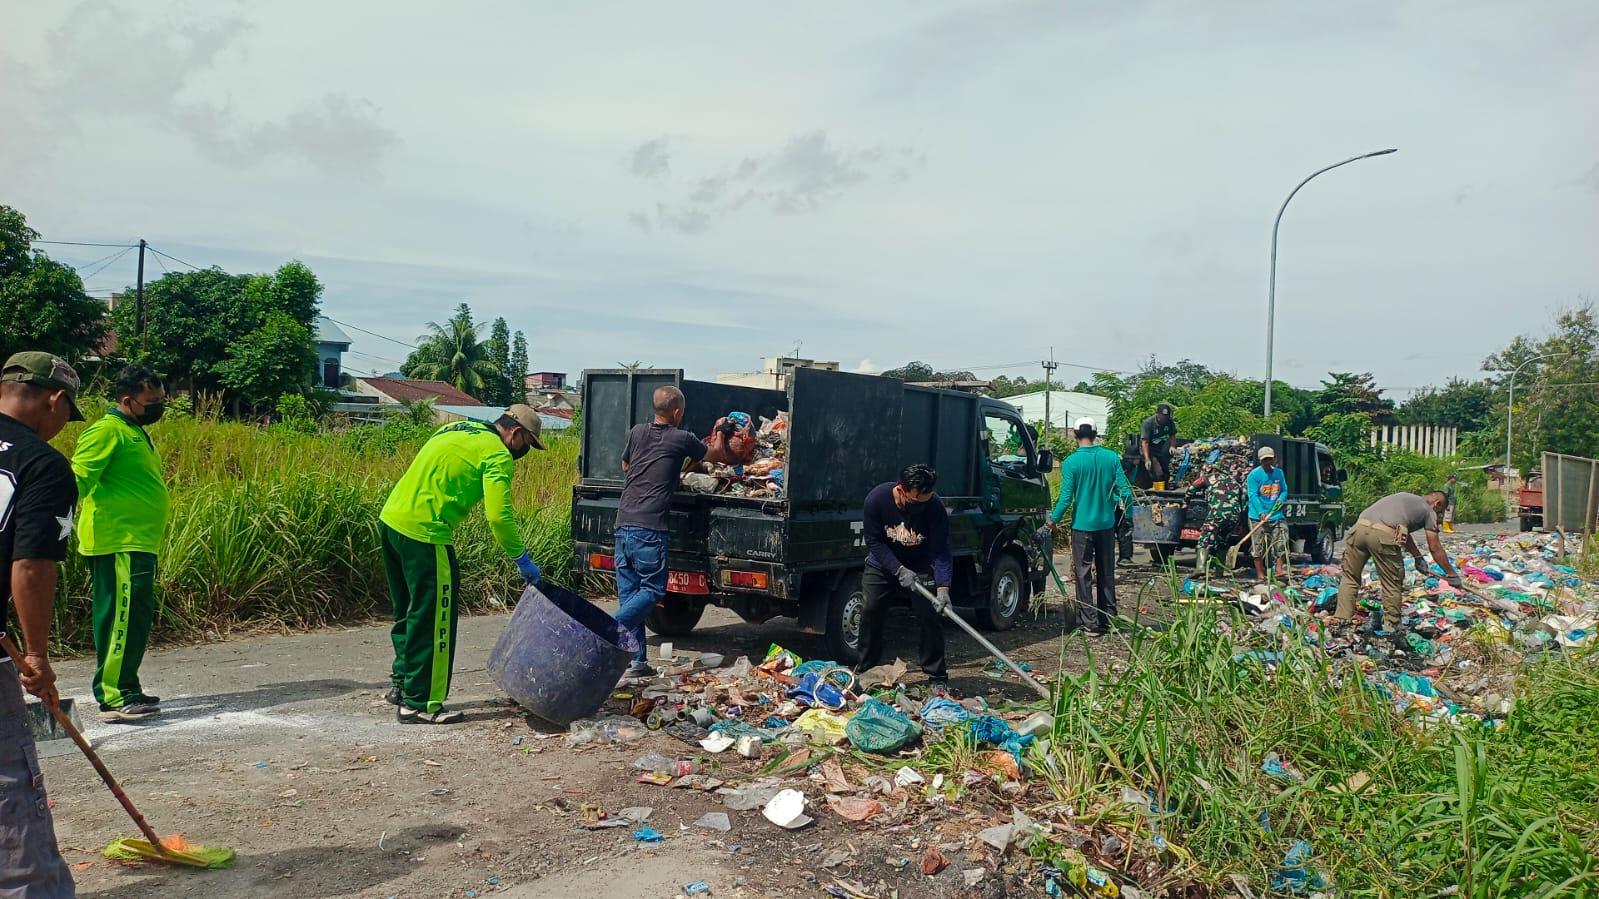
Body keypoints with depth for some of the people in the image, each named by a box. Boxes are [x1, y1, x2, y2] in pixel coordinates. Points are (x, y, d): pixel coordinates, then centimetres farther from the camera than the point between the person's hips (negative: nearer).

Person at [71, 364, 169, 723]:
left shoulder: (137, 432, 19)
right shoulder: (108, 430, -11)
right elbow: (78, 477, -20)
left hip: (137, 545, 10)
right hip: (117, 545, -10)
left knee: (134, 617, 14)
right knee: (123, 616, -9)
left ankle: (124, 689, 22)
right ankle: (115, 698, -7)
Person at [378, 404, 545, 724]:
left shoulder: (457, 429, 20)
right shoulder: (498, 455, -7)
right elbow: (499, 516, -15)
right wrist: (522, 558, -5)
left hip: (390, 518, 10)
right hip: (422, 533, -10)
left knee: (409, 612, 21)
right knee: (433, 619, -1)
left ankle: (403, 684, 31)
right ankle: (419, 704, 5)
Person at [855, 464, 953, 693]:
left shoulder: (935, 508, -28)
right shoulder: (877, 499, -26)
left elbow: (941, 552, -26)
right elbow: (874, 542, -20)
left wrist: (943, 588, -38)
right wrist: (900, 570, -28)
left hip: (920, 567, -1)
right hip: (882, 565, 1)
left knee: (930, 615, -11)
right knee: (870, 612, -3)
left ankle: (937, 677, 0)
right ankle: (865, 670, 12)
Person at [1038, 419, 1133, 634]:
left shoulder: (1071, 462, -11)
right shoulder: (1112, 457, 0)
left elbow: (1066, 498, -13)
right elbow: (1125, 490, -1)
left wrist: (1049, 524, -5)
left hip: (1082, 526, -4)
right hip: (1107, 524, 4)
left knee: (1083, 574, 3)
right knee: (1107, 574, 14)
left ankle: (1093, 622, 0)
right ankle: (1109, 619, 19)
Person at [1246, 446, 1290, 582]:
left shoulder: (1279, 473, 12)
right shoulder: (1254, 475, -6)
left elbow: (1284, 490, 19)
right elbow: (1253, 495, -12)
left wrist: (1281, 500, -5)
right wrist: (1261, 512, -23)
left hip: (1277, 515, 5)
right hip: (1258, 517, -5)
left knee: (1281, 543, 1)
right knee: (1259, 546, -1)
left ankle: (1279, 569, 10)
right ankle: (1260, 574, 6)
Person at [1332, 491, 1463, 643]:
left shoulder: (1406, 498, 39)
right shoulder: (1429, 511, 20)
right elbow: (1435, 548, 19)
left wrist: (1418, 557, 56)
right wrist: (1451, 574, 29)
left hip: (1360, 527, 6)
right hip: (1384, 535, -6)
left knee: (1349, 577, 15)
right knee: (1392, 585, 9)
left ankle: (1341, 620, 10)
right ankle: (1390, 627, 12)